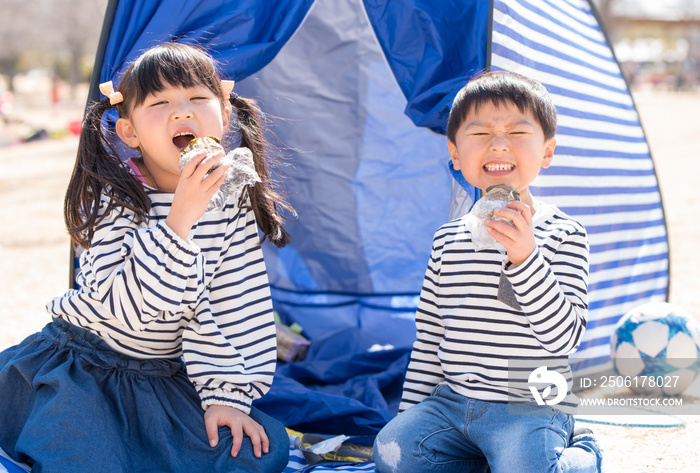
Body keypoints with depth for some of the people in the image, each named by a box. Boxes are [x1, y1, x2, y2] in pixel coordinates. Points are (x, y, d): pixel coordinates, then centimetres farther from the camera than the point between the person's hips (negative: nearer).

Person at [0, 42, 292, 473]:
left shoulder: (234, 201, -9)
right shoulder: (114, 199, -21)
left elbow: (237, 306, -5)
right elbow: (124, 306, -32)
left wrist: (226, 393, -11)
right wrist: (180, 219, -40)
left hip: (165, 377, 4)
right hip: (83, 370, -4)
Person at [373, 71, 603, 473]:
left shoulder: (562, 235, -8)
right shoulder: (448, 240, 8)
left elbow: (563, 338, -19)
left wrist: (525, 257, -29)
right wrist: (410, 412, 9)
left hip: (528, 410, -4)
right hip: (451, 402, 5)